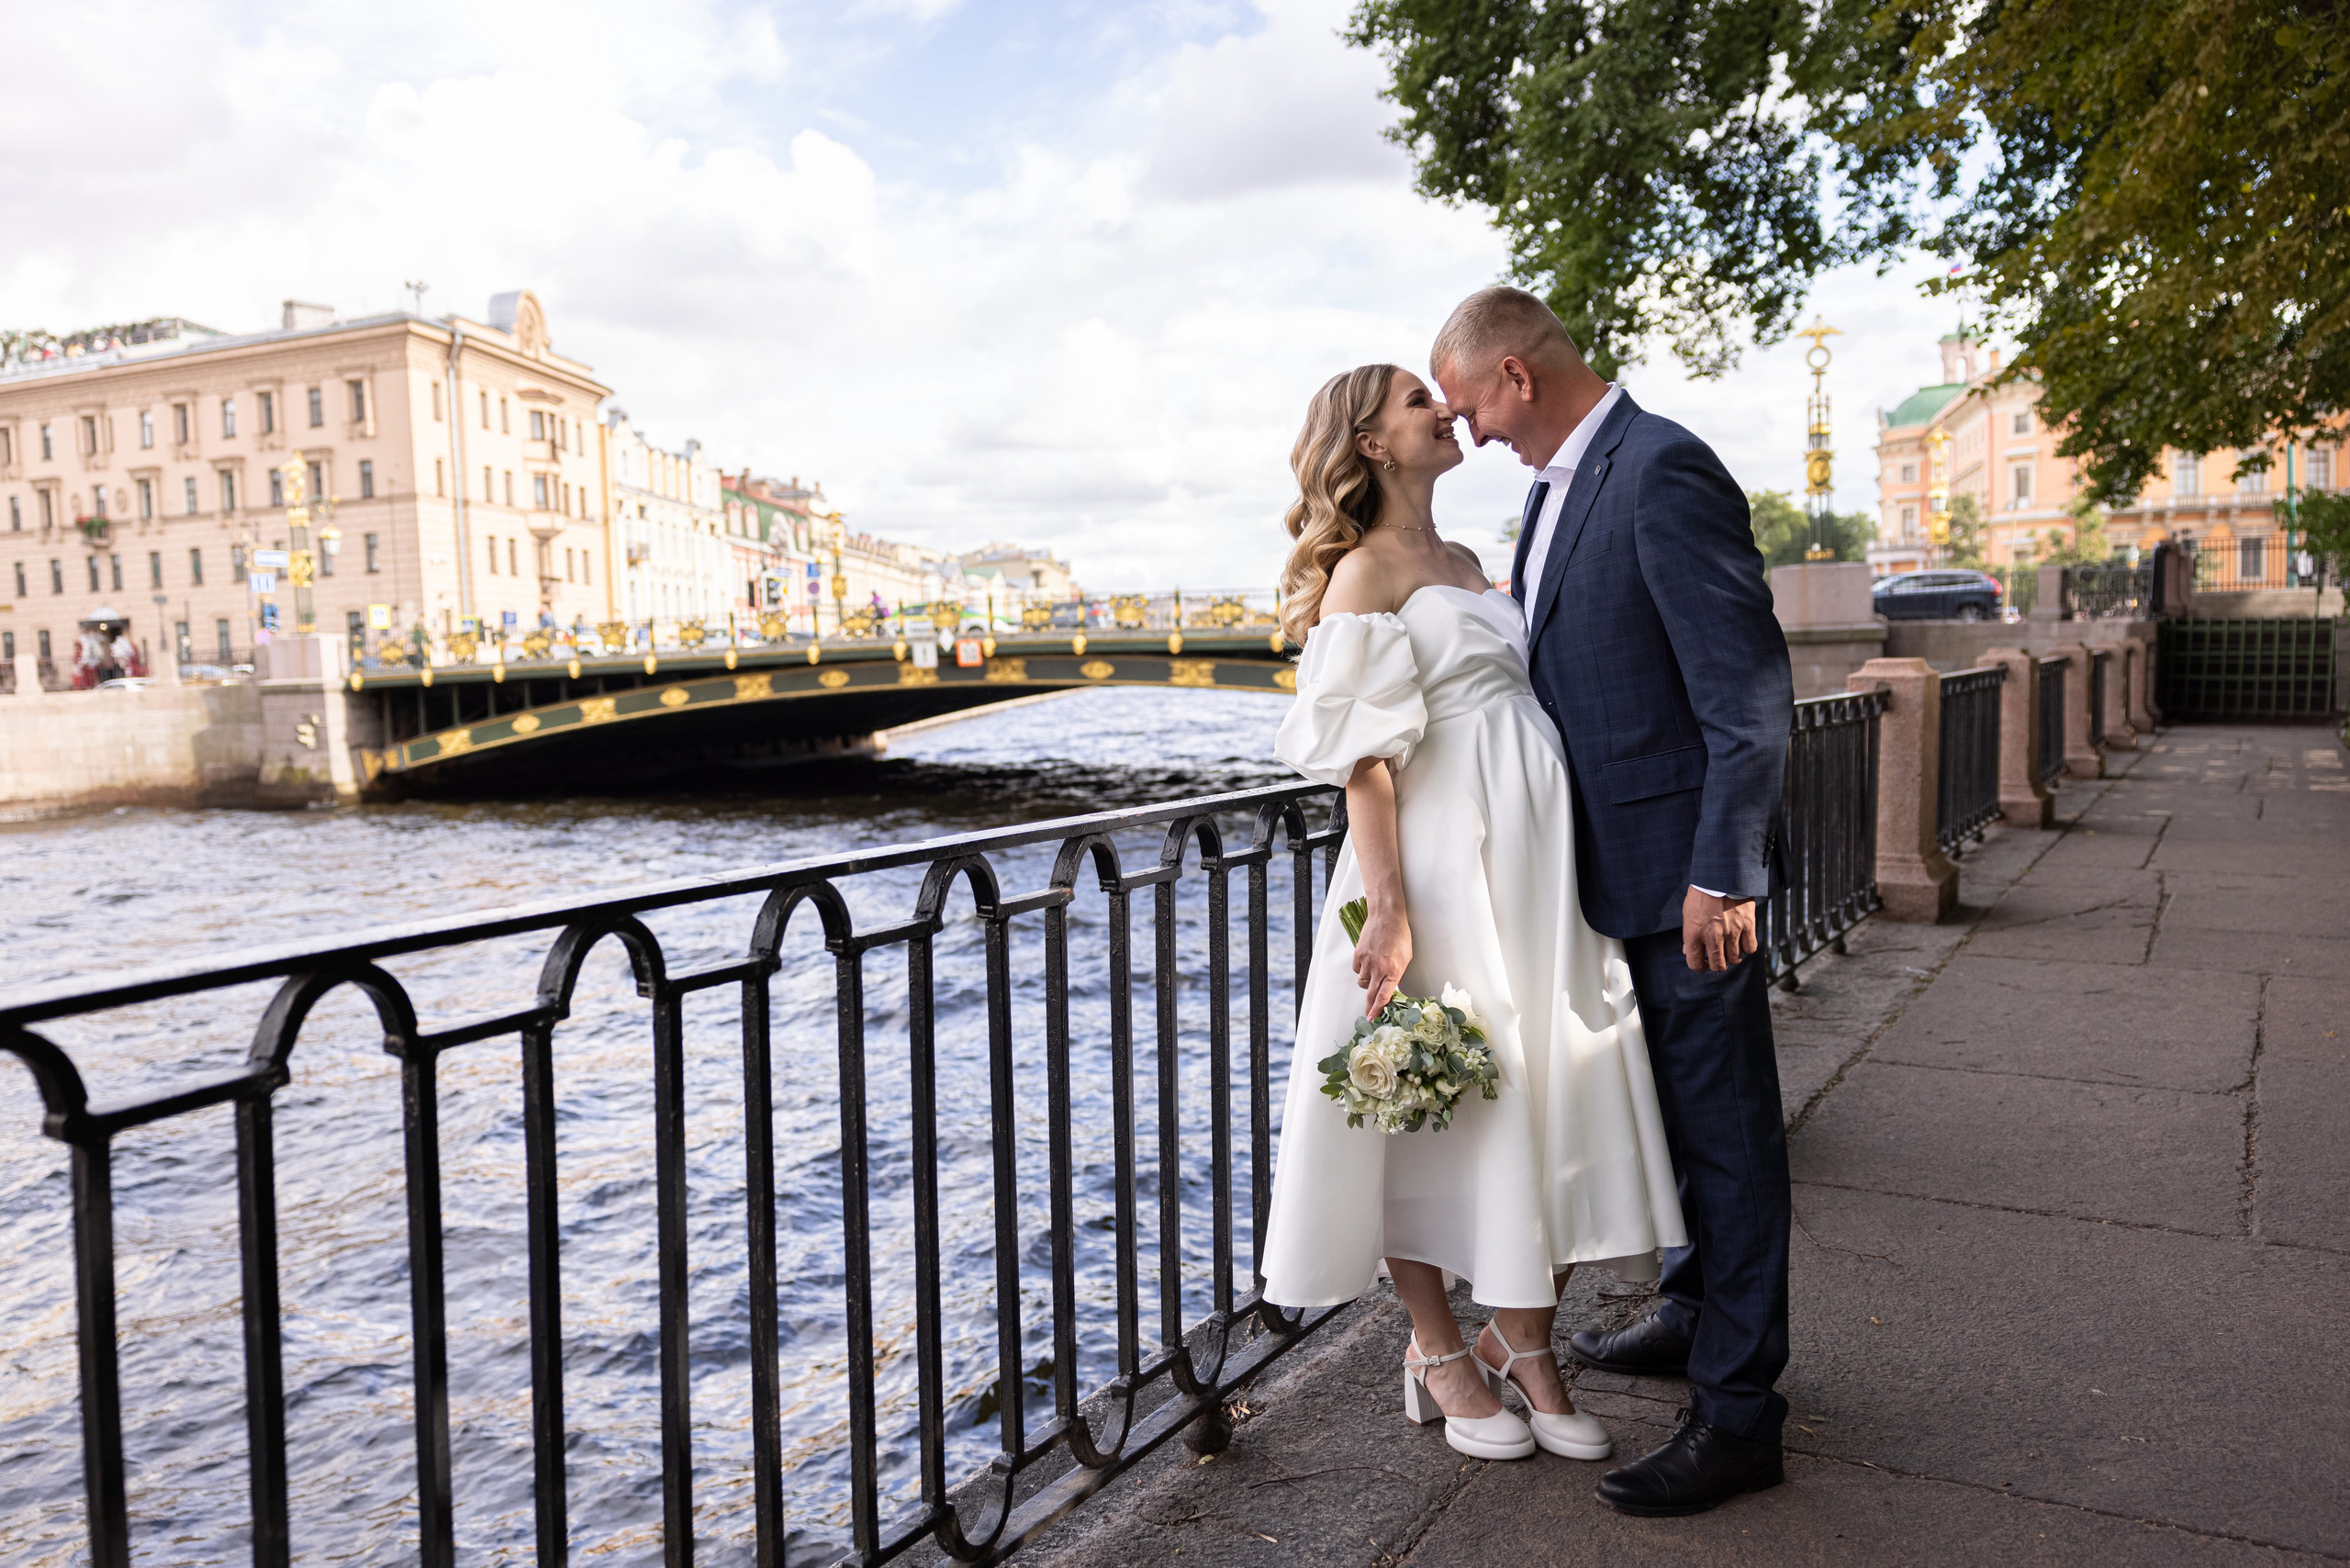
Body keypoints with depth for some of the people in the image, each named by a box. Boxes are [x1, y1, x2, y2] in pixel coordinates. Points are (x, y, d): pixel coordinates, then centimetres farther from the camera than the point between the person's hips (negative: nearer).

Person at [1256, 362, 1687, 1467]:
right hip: (1445, 866, -8)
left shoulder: (1463, 564, 19)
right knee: (1437, 1104, 4)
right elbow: (1364, 757, -13)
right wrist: (1390, 911, -21)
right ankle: (1438, 1353, 21)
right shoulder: (1365, 572, -6)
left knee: (1560, 1099, 7)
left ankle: (1524, 1344, 22)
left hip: (1537, 861, 8)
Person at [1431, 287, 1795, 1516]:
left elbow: (1751, 693, -22)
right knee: (1677, 1106, 22)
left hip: (1685, 869, -9)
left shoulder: (1663, 473, -19)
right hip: (1616, 860, 9)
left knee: (1723, 1127, 2)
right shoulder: (1556, 483, 11)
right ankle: (1696, 1318, 40)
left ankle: (1737, 1412, 14)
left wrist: (1721, 876, -22)